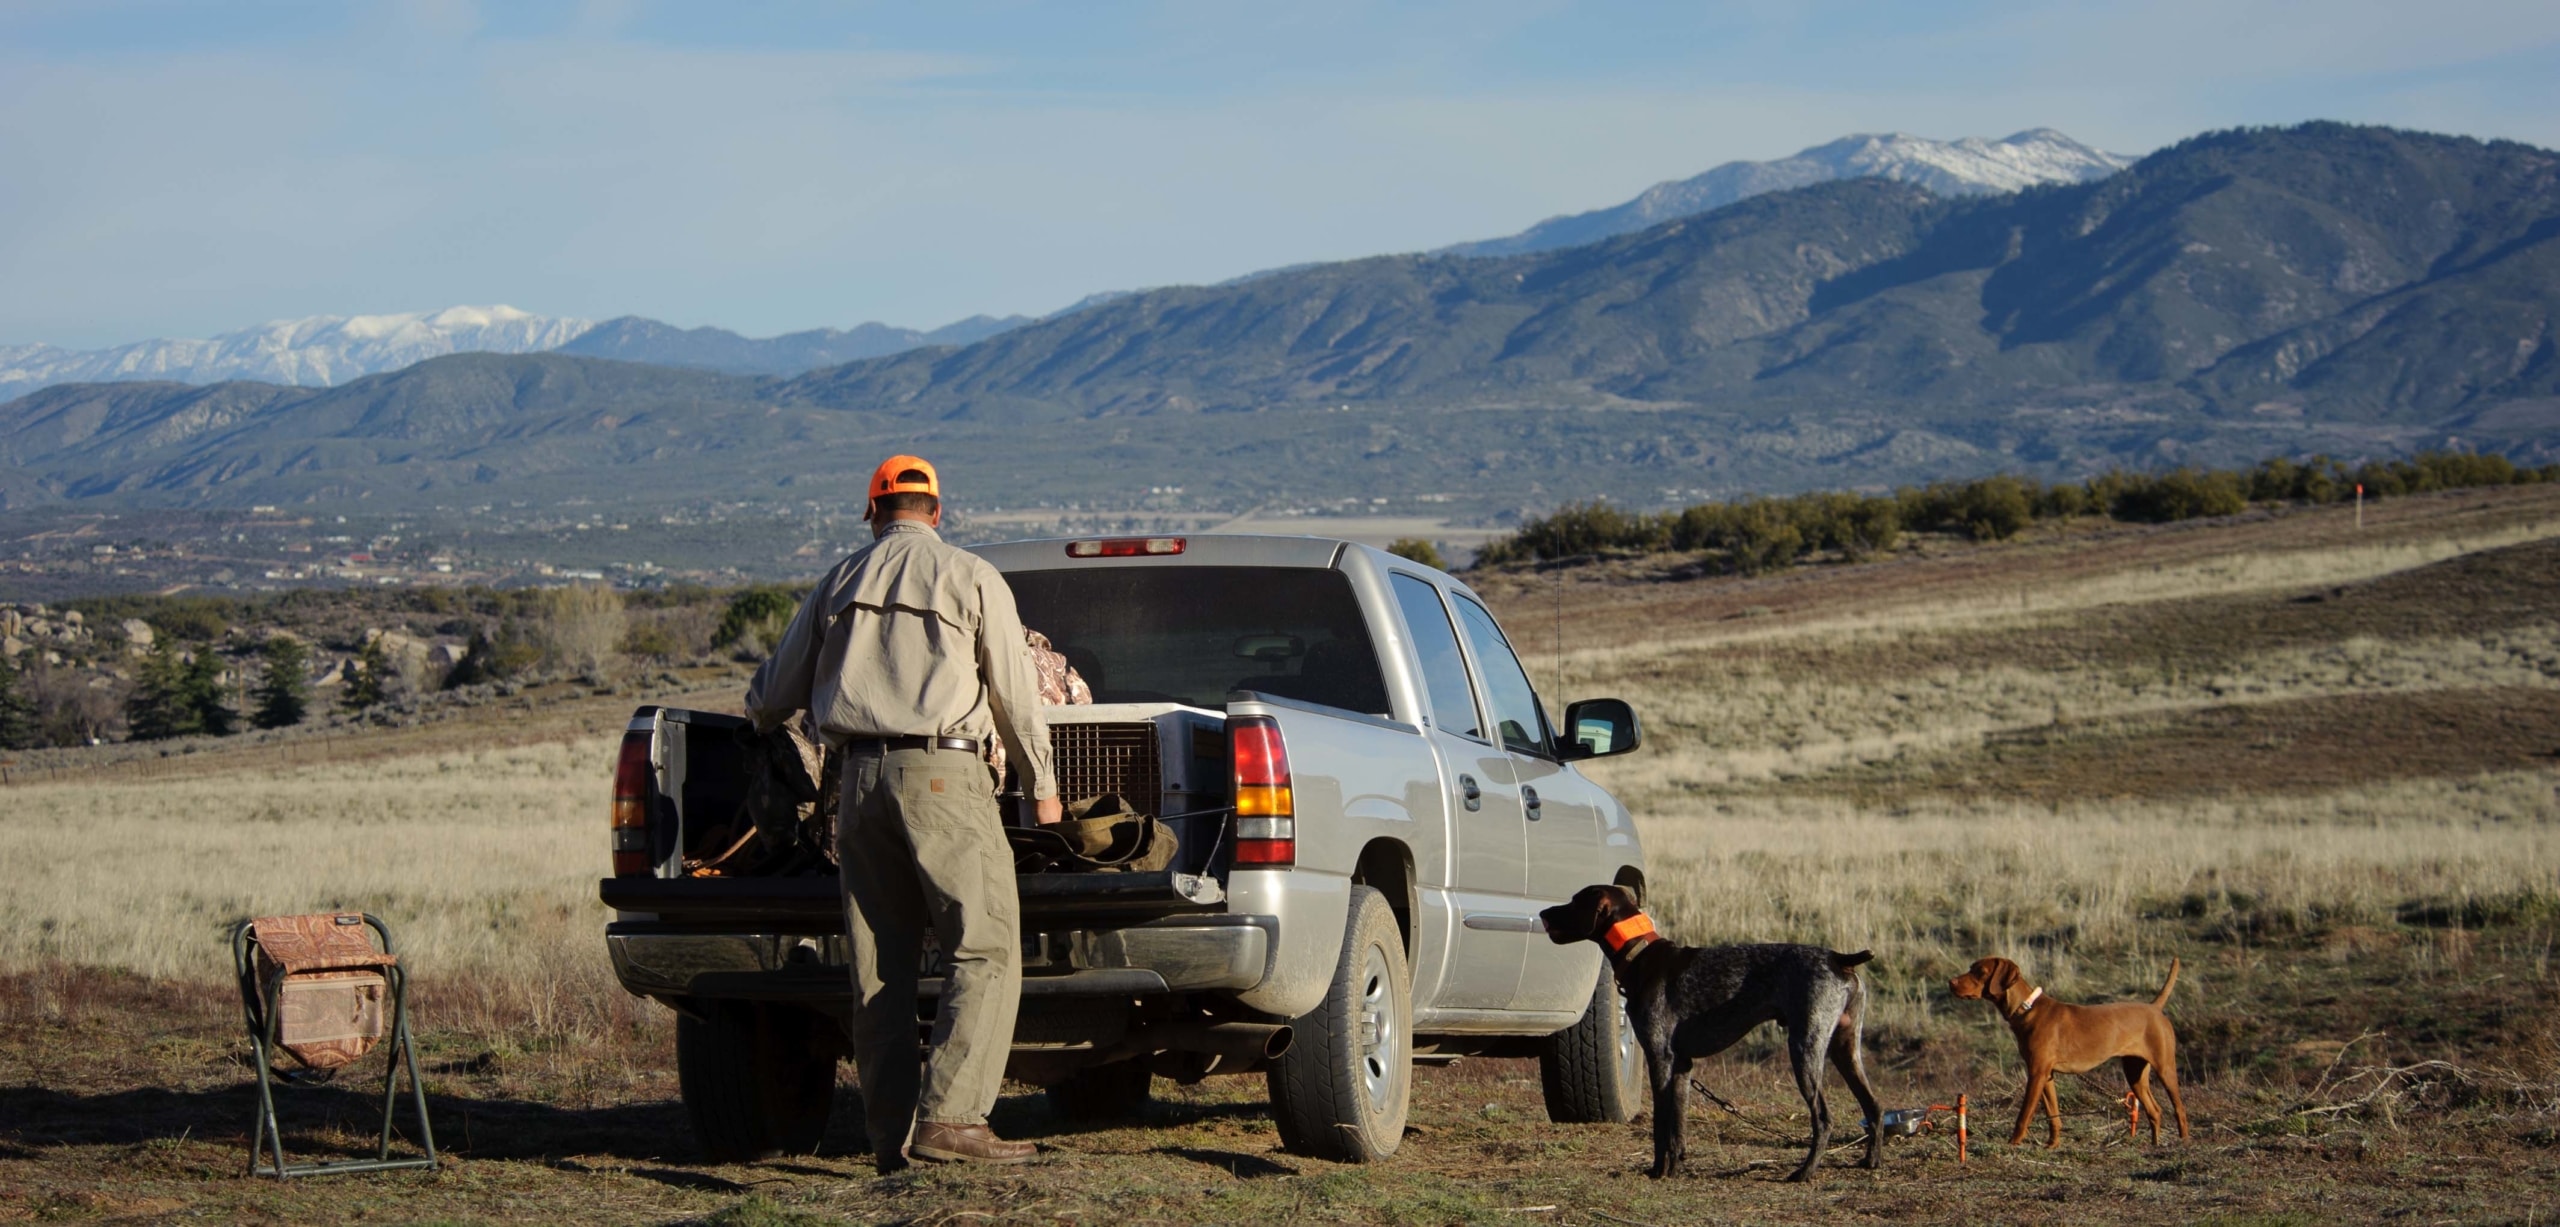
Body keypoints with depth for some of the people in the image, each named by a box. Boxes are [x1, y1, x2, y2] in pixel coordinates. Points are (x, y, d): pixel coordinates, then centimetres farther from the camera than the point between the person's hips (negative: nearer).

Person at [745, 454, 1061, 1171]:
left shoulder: (839, 584, 16)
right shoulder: (972, 578, 4)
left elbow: (774, 694, 23)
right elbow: (1014, 693, 5)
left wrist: (761, 720, 47)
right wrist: (1041, 784, 19)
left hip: (860, 776, 5)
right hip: (943, 774, -5)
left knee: (879, 964, 8)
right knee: (983, 951, -6)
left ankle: (891, 1133, 6)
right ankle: (948, 1118, -19)